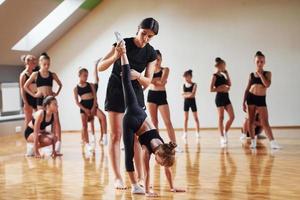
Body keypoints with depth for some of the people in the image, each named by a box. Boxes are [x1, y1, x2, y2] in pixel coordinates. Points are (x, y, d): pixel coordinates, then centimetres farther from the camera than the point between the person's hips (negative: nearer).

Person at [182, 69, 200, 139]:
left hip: (192, 102, -4)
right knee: (186, 118, 5)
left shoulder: (194, 85, -7)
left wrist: (185, 94, -11)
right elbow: (183, 95, 1)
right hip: (186, 102, 4)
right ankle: (185, 133, 8)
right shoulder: (184, 85, 5)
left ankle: (198, 132, 6)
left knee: (196, 118, 3)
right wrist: (189, 94, -15)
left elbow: (192, 95, -17)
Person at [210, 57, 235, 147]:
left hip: (226, 97, 7)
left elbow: (229, 84, 13)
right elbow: (211, 89, -12)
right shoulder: (215, 76, -7)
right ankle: (222, 137, 3)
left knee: (232, 117, 1)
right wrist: (221, 89, -17)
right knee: (221, 118, -3)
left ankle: (225, 132, 16)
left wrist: (227, 74, 10)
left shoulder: (223, 75, 15)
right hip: (220, 97, -7)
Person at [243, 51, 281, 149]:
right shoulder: (252, 74, 7)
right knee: (251, 121, 4)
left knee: (265, 123, -8)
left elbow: (267, 85, -17)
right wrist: (243, 102, 4)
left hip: (261, 99, -2)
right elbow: (247, 89, 9)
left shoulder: (267, 73, 2)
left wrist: (260, 74, -11)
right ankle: (253, 142, 14)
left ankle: (272, 142, -9)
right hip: (251, 98, 2)